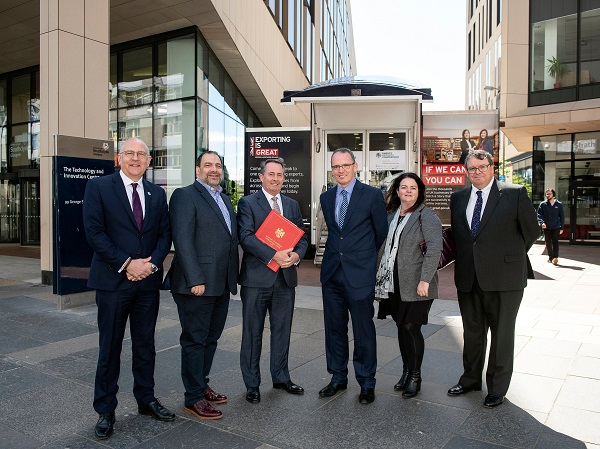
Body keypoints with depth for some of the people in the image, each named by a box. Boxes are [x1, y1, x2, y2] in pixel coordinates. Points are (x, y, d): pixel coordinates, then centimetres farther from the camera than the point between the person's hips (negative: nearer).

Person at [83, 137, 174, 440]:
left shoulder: (157, 193, 10)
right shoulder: (98, 187, -3)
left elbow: (165, 233, 7)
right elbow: (94, 233, -10)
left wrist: (152, 263, -10)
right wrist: (127, 264, -16)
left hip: (148, 279, 4)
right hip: (113, 280, -4)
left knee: (145, 345, 14)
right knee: (110, 347, 7)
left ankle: (146, 400, 30)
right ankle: (105, 410, 23)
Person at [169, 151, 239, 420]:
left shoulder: (224, 199, 17)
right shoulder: (185, 196, -8)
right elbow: (182, 240, -17)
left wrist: (233, 277, 13)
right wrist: (195, 280, -21)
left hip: (221, 285, 8)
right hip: (197, 285, -8)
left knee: (210, 338, 17)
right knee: (195, 341, 2)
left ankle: (202, 386, 32)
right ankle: (193, 398, 14)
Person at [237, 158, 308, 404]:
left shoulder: (292, 205, 13)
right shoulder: (247, 203, -3)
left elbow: (302, 236, 11)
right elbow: (246, 237, -14)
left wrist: (296, 255, -11)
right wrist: (274, 254, -25)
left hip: (286, 277, 5)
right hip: (256, 277, -4)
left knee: (282, 330, 15)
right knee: (253, 332, 6)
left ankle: (281, 377, 31)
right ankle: (252, 384, 20)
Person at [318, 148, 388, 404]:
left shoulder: (372, 195, -5)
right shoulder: (326, 197, 10)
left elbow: (382, 232, 4)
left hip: (360, 272, -5)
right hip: (332, 272, 5)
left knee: (363, 330, 4)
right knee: (334, 328, 13)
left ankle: (367, 383, 21)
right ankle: (338, 378, 29)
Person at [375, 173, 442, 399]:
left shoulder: (426, 216, -8)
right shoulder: (391, 214, 12)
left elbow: (434, 249, -15)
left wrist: (425, 280, -20)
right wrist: (382, 277, 12)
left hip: (416, 285, -6)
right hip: (394, 283, 6)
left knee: (411, 327, -2)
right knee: (401, 326, 13)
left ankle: (415, 376, 15)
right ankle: (406, 371, 28)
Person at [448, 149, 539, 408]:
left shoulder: (515, 194, -6)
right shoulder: (458, 198, 8)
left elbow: (531, 231, 1)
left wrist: (511, 256, 7)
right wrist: (462, 260, 4)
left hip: (503, 278, -4)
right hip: (468, 278, 4)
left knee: (502, 334, 9)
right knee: (472, 332, 17)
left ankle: (497, 388, 25)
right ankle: (471, 379, 35)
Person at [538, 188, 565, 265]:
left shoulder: (558, 204, 5)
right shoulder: (542, 204, 4)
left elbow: (562, 216, 9)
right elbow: (539, 215, -1)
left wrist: (562, 227, 6)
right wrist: (542, 222, -19)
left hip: (556, 227, -1)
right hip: (546, 227, 1)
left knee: (555, 242, -10)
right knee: (548, 243, 9)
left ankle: (555, 257, -16)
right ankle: (550, 257, 20)